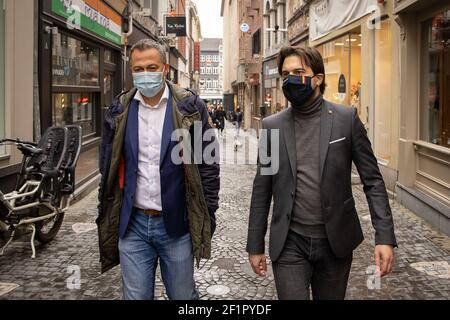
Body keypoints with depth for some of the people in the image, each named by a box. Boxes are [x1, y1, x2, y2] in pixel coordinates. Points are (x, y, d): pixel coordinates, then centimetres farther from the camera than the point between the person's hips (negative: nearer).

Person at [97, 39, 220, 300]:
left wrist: (208, 218, -4)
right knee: (136, 296, 10)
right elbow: (108, 169, 10)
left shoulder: (190, 108, -4)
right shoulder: (120, 110, 4)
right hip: (132, 225, 2)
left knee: (184, 296, 11)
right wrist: (106, 217, 8)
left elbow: (208, 166, -2)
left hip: (177, 225, -2)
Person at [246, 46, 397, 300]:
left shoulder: (346, 118, -2)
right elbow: (262, 190, 6)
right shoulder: (273, 125, 2)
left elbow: (372, 180, -2)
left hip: (336, 242, 0)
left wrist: (385, 237, -10)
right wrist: (255, 245, 6)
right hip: (289, 245, 0)